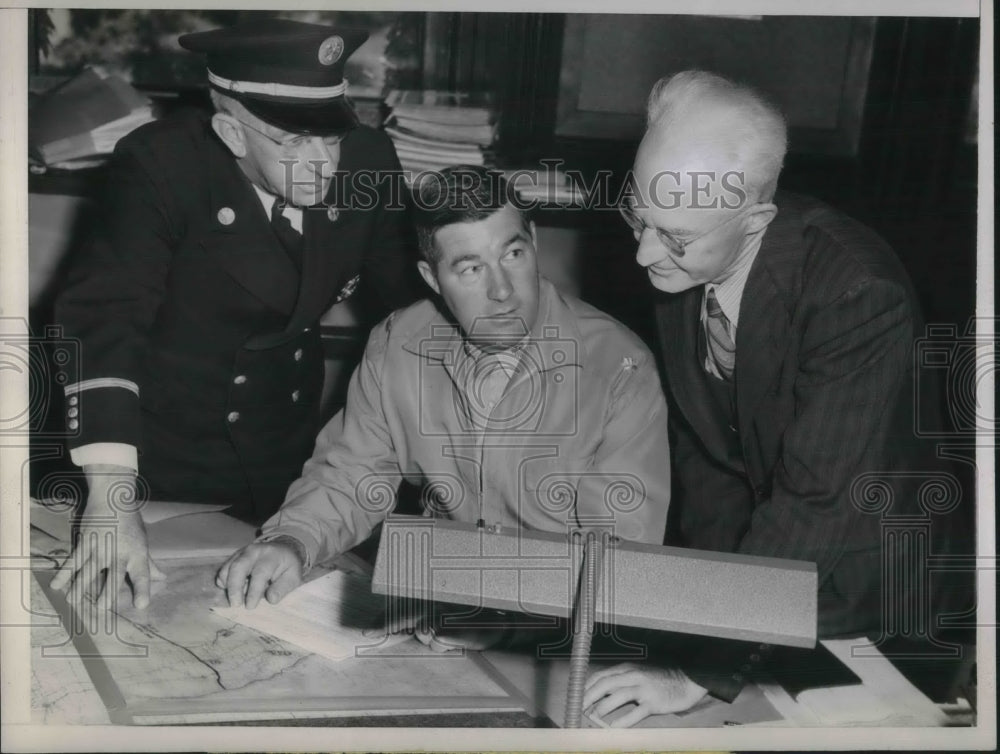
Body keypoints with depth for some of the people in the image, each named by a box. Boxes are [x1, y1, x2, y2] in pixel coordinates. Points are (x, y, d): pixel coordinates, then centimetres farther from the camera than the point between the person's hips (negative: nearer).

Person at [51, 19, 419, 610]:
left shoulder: (367, 160, -12)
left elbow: (413, 297, -1)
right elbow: (103, 317, -31)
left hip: (287, 456, 4)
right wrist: (111, 501, -40)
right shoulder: (162, 166, -23)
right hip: (163, 463, -3)